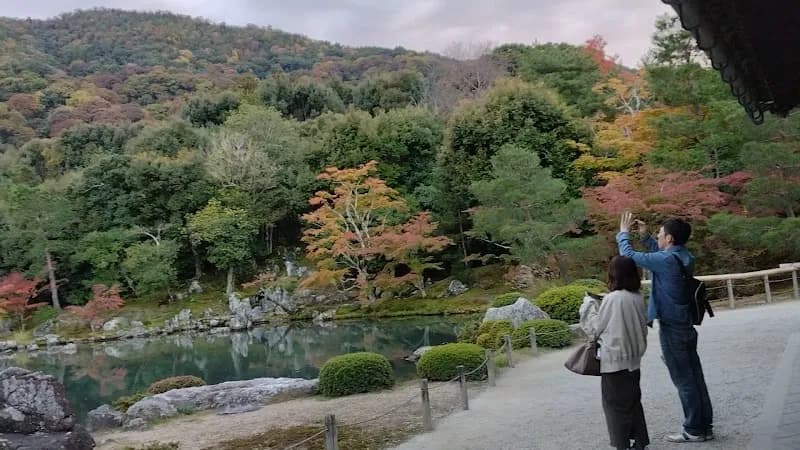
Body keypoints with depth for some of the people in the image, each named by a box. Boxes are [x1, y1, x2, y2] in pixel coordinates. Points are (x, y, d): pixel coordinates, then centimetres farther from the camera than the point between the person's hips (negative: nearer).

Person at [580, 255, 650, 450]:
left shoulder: (612, 298, -18)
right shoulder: (638, 298, 1)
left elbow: (595, 328, -8)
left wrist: (589, 303, 5)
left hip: (614, 360, -7)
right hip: (633, 358, 7)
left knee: (616, 404, 5)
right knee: (633, 401, 18)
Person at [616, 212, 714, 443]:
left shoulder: (667, 260, -21)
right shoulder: (685, 257, 5)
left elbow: (629, 255, -14)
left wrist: (624, 233, 1)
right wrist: (645, 236, 20)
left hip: (671, 329, -8)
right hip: (687, 326, 8)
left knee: (684, 380, 1)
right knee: (695, 377, 13)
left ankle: (694, 430, 10)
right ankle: (705, 425, 21)